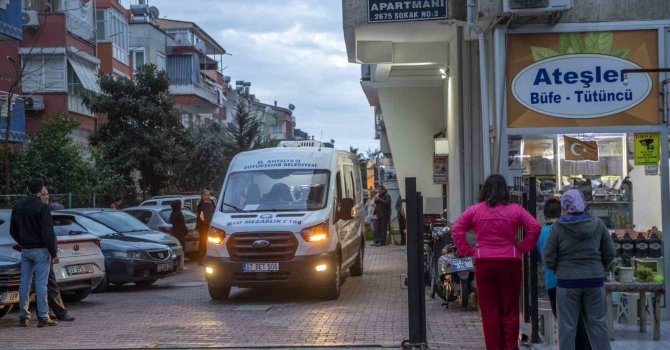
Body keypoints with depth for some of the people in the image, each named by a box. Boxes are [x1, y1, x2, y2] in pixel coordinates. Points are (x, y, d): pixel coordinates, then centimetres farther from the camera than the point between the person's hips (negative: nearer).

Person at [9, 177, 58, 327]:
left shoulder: (18, 206, 7)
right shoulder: (42, 208, -15)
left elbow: (13, 231, 14)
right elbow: (48, 233, -16)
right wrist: (54, 253, -10)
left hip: (25, 250, 6)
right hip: (40, 250, -6)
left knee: (25, 283, 9)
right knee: (41, 284, -4)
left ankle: (23, 317, 11)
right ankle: (43, 317, -3)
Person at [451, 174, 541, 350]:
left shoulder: (474, 210, 2)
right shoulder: (515, 210, 1)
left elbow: (456, 230, -2)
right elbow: (535, 227, -5)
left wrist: (468, 250, 3)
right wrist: (523, 247, 2)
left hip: (484, 263, 0)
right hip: (510, 263, 0)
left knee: (489, 310, 6)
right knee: (510, 310, 7)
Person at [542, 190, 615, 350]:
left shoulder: (558, 227, -8)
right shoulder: (598, 224, 1)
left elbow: (548, 257, -9)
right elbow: (610, 253, 4)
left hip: (567, 281, -2)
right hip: (594, 279, 2)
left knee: (567, 325, 4)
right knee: (597, 322, 9)